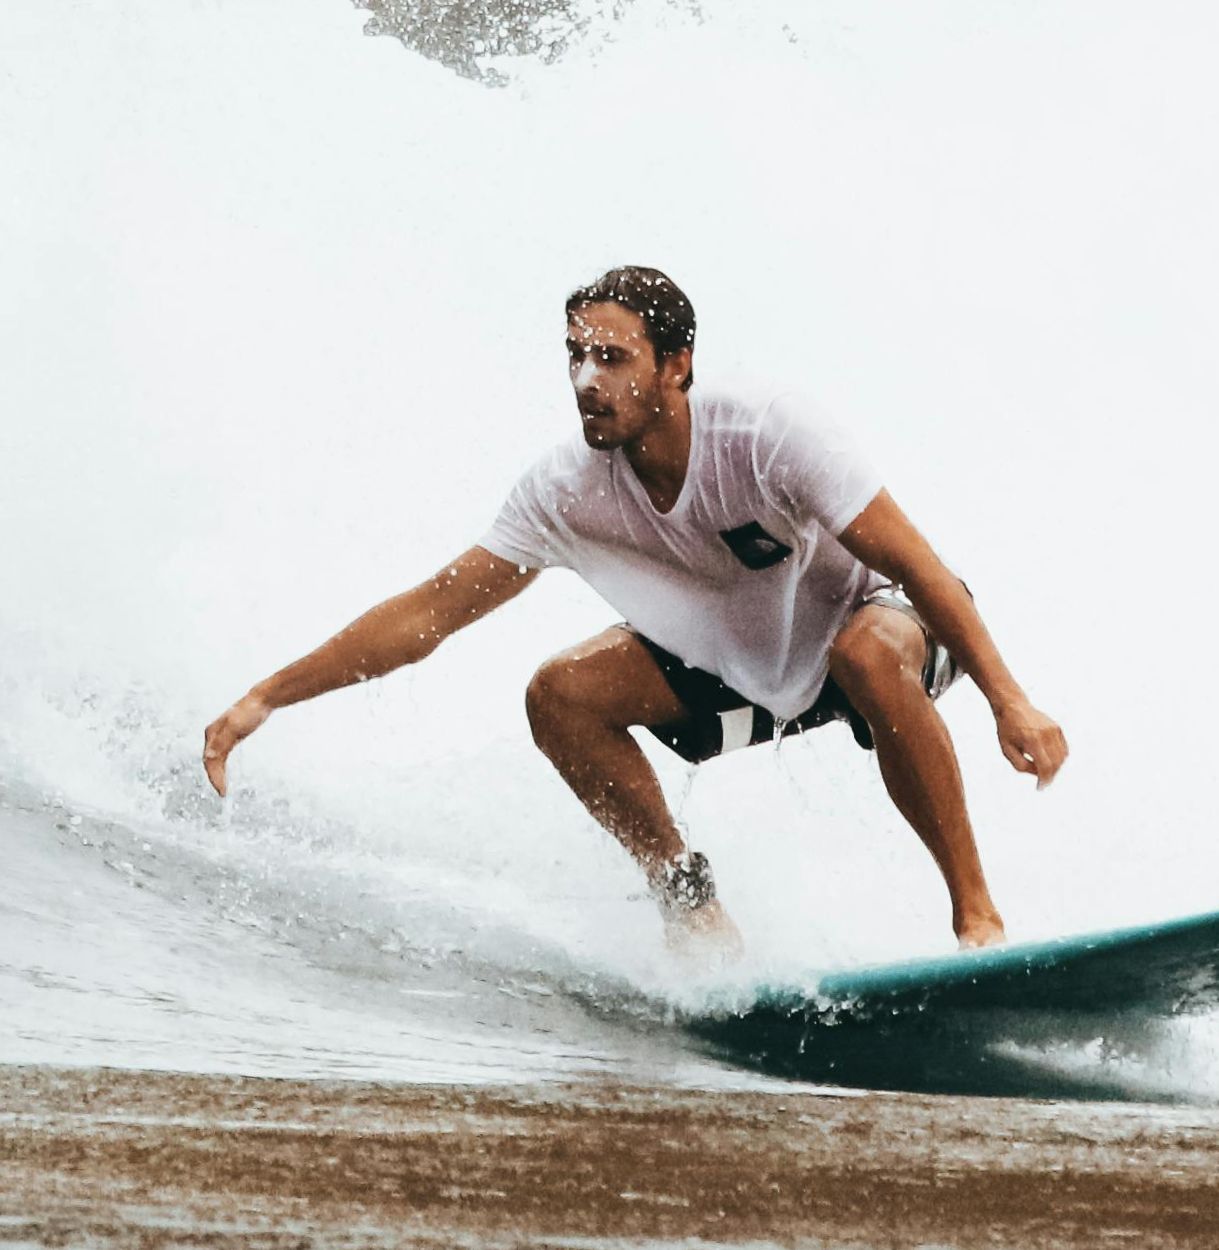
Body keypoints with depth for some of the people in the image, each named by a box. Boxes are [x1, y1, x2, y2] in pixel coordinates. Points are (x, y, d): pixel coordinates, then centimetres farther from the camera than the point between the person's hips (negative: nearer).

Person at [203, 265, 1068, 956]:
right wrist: (265, 701, -19)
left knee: (869, 651, -40)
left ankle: (978, 917, -28)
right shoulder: (567, 492, -19)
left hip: (877, 625, -5)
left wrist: (1010, 702, -36)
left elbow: (918, 569, -29)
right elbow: (429, 612, -15)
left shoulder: (769, 437, -31)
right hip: (741, 671, 5)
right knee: (561, 695, -15)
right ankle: (690, 901, -1)